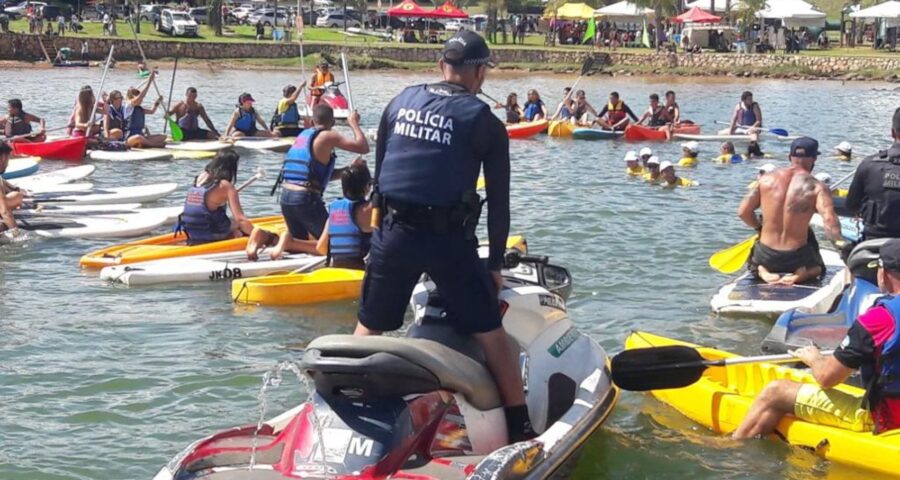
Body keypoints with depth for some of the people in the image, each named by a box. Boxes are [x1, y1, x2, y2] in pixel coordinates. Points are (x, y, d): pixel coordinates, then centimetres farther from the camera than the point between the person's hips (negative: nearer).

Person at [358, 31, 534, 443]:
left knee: (367, 329, 18)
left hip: (393, 234, 3)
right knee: (491, 335, 4)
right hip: (448, 239, -3)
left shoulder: (400, 102, 10)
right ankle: (521, 430, 4)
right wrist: (495, 262, 9)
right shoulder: (483, 121, 0)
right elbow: (499, 201, 1)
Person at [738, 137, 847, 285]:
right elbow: (830, 220, -27)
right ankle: (801, 275, -3)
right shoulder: (817, 188, -12)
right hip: (796, 258, -1)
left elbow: (743, 212, 2)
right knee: (818, 267, 33)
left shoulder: (767, 179, -3)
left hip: (765, 257, 2)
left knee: (755, 263, 38)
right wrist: (840, 242, -18)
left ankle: (763, 272, 0)